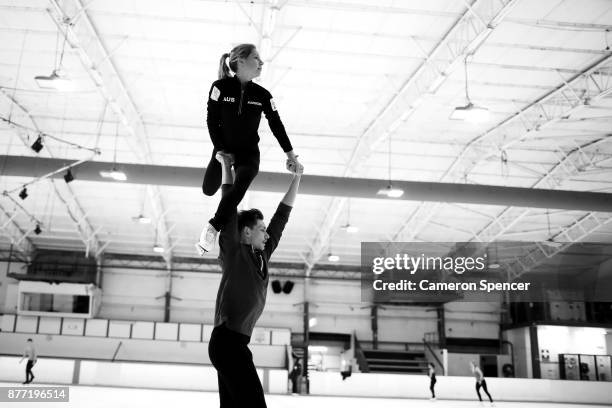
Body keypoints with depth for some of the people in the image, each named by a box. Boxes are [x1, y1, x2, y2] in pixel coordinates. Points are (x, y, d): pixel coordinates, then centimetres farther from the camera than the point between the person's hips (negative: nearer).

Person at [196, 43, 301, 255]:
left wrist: (291, 154, 3)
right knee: (209, 189, 8)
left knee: (239, 186, -27)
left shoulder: (262, 95, -5)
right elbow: (212, 120, -7)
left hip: (249, 152, 0)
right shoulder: (221, 87, -12)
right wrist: (220, 150, -11)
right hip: (223, 149, 0)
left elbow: (277, 125, 2)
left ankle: (212, 228, -26)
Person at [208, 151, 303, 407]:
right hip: (227, 341, -8)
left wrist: (296, 178, 23)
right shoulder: (233, 252, -4)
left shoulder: (261, 255, 15)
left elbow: (281, 217, 19)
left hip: (234, 343, 8)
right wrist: (225, 165, 2)